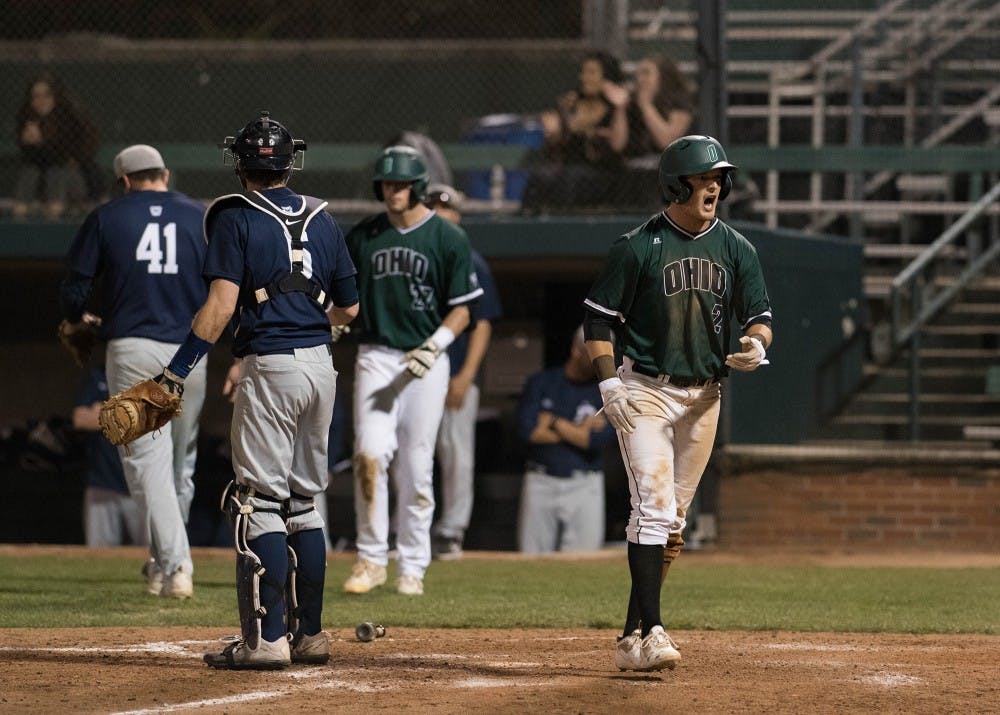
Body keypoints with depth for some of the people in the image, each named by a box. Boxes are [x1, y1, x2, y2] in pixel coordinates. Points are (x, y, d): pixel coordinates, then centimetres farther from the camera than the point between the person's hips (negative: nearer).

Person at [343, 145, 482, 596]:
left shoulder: (448, 238, 0)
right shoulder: (362, 237, 8)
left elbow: (463, 308, 2)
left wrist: (436, 344, -13)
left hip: (426, 362, -2)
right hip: (375, 357, 2)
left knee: (416, 468, 1)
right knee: (369, 454, -13)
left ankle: (412, 567, 10)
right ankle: (371, 559, -5)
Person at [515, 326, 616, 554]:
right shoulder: (541, 383, 7)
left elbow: (598, 439, -10)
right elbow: (527, 431, -8)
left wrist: (554, 423, -5)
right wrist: (580, 429, -6)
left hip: (584, 487, -1)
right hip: (541, 484, 1)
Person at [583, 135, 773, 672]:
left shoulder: (735, 249, 6)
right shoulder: (639, 246, -6)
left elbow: (760, 315, 8)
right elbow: (599, 316, -2)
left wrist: (756, 345, -15)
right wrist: (609, 381, -13)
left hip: (703, 396, 5)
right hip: (645, 391, -5)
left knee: (673, 521, 7)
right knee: (654, 509, -17)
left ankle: (631, 637, 13)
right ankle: (651, 633, -22)